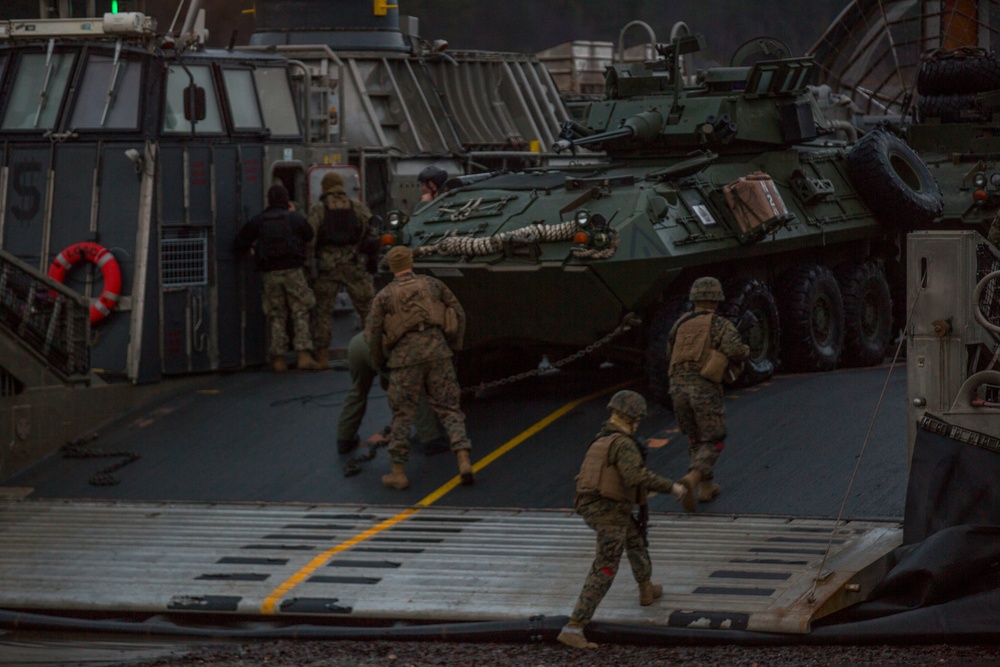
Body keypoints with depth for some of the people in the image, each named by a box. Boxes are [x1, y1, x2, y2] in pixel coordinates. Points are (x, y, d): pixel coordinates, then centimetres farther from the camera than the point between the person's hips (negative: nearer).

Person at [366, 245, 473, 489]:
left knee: (402, 414, 7)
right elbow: (458, 314, 16)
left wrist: (380, 365, 25)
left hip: (406, 355, -1)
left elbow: (374, 334, 9)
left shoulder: (383, 296, 10)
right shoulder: (433, 284, 14)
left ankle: (398, 473, 7)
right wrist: (454, 344, 30)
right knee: (448, 409, 5)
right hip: (437, 350, 1)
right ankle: (464, 462, -10)